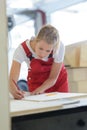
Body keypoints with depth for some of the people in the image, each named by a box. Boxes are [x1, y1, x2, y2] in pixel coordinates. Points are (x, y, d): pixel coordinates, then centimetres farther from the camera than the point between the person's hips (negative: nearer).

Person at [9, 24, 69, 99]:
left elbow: (53, 78, -20)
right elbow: (12, 79, -37)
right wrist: (14, 90, -58)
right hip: (36, 82, -1)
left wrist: (40, 90, -37)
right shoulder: (22, 49, -32)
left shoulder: (59, 47, -32)